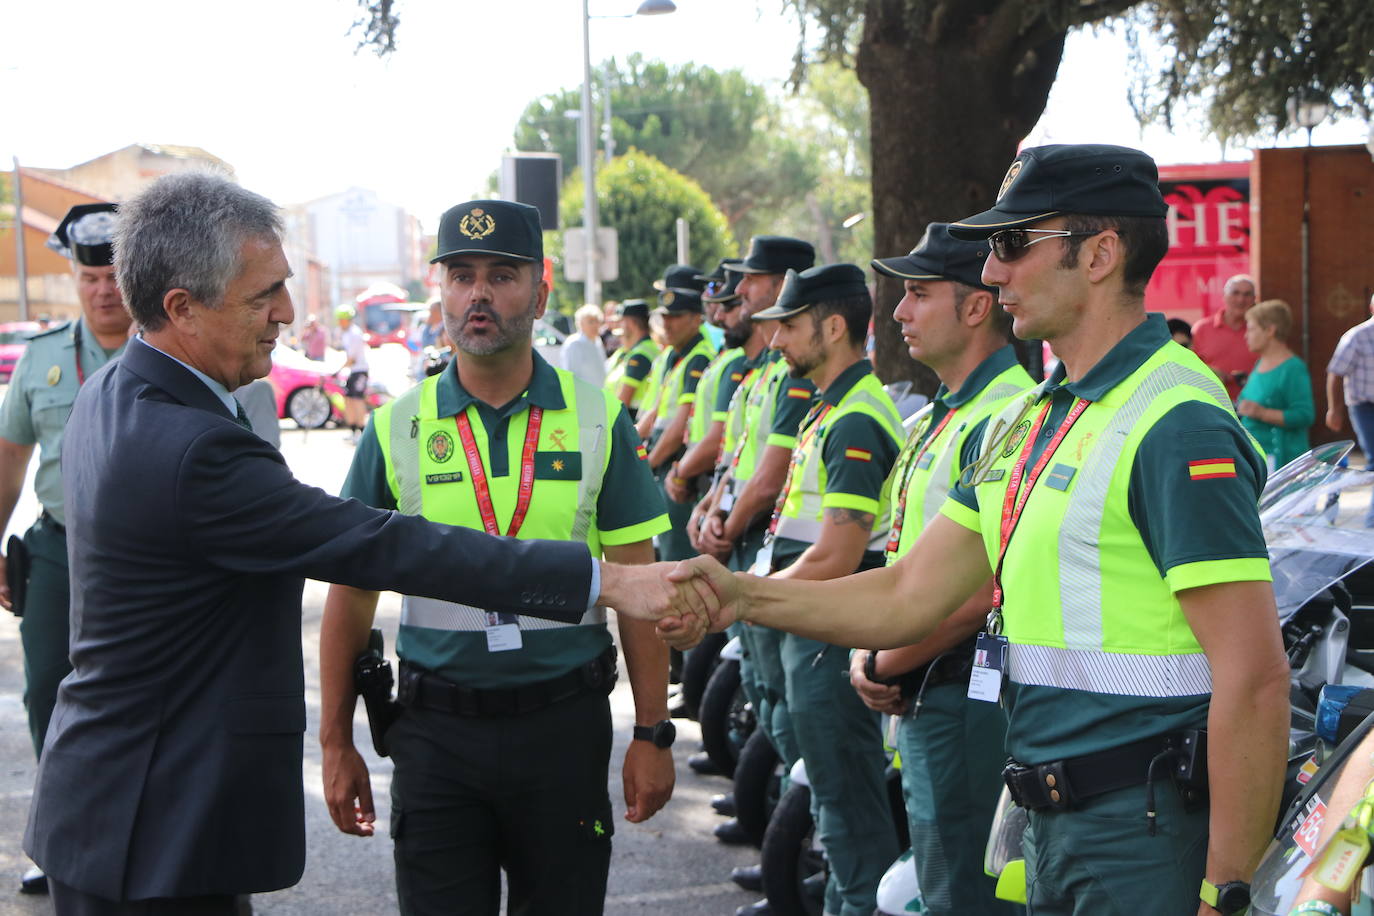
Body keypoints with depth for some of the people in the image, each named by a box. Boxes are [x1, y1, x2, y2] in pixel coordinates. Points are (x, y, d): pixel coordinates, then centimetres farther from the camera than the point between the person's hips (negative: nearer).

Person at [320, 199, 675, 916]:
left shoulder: (598, 421, 1)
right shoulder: (395, 429, 1)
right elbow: (351, 596, 6)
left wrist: (652, 734, -1)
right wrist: (336, 743, 4)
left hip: (566, 722, 0)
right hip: (435, 728, 0)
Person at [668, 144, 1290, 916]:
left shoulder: (1177, 425, -17)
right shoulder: (1021, 424, 13)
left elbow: (1254, 679, -22)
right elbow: (912, 596, 13)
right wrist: (745, 596, 1)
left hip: (1145, 834, -9)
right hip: (1055, 823, 9)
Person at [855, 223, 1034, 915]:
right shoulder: (939, 419, 16)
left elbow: (982, 590, -24)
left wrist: (886, 665, -13)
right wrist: (866, 656, 6)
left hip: (968, 696, -10)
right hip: (919, 699, 10)